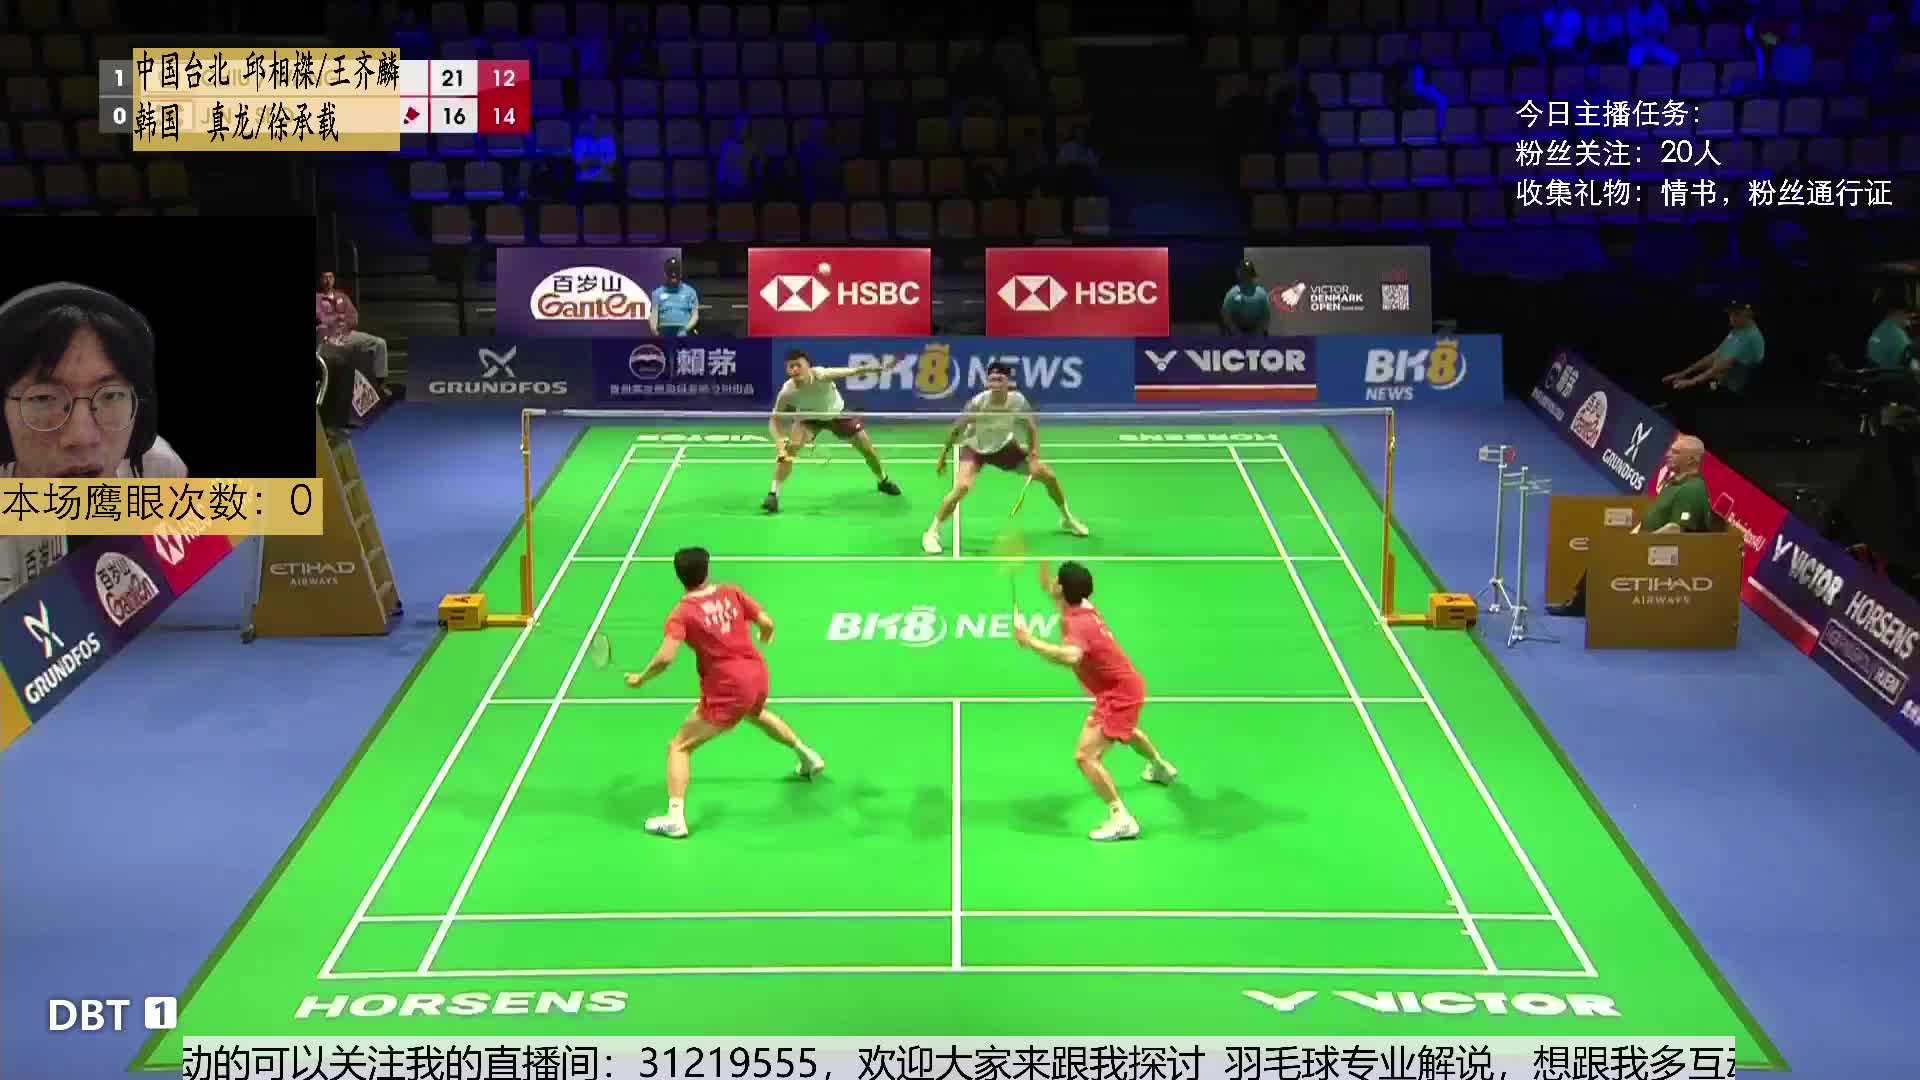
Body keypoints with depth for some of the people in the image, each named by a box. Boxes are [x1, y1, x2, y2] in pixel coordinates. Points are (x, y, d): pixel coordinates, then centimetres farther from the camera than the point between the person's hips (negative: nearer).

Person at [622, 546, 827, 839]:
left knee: (679, 746, 1)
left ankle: (675, 817, -13)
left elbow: (665, 658, -22)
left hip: (726, 690, -6)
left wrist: (640, 678, -5)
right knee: (756, 713, 42)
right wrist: (765, 637, 28)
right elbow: (767, 622, 4)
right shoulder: (732, 593, 2)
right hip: (759, 677, 6)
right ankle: (808, 757, 57)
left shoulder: (682, 613, -12)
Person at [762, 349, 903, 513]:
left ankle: (884, 480, 38)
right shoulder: (787, 392, -33)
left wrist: (862, 368, -75)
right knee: (789, 447, -25)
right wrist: (779, 441, -41)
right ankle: (774, 494, -16)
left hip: (837, 413, 0)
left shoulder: (821, 375, -40)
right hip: (809, 417, 0)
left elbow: (845, 372, -55)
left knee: (867, 449, 6)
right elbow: (774, 419, -24)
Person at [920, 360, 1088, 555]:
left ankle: (1067, 519, 31)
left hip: (1004, 446, 4)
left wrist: (1033, 457, -16)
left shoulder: (1018, 401, -24)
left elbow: (1031, 429, -7)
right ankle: (932, 533, -16)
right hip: (975, 449, -4)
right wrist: (943, 457, -11)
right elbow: (956, 430, -18)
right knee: (963, 486, -31)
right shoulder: (978, 403, -32)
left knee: (1048, 476, 3)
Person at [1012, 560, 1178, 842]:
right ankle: (1161, 767, 68)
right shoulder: (1082, 607, -4)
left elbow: (1071, 656, -51)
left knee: (1085, 757, -19)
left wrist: (1030, 641, -48)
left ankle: (1121, 819, -20)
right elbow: (1047, 587, 15)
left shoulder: (1075, 622, -29)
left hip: (1119, 694, -10)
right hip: (1127, 684, 10)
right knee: (1124, 729, 41)